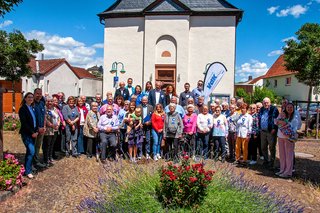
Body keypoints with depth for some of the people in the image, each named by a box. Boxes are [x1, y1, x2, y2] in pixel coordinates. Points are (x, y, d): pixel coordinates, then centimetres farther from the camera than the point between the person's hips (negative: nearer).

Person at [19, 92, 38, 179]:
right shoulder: (23, 109, -8)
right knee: (31, 151, -12)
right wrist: (32, 133, -13)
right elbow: (24, 123, -13)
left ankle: (26, 168, 24)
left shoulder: (32, 108, 12)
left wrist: (36, 131, 1)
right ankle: (28, 171, -2)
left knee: (29, 151, 13)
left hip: (33, 133, 7)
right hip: (26, 133, -7)